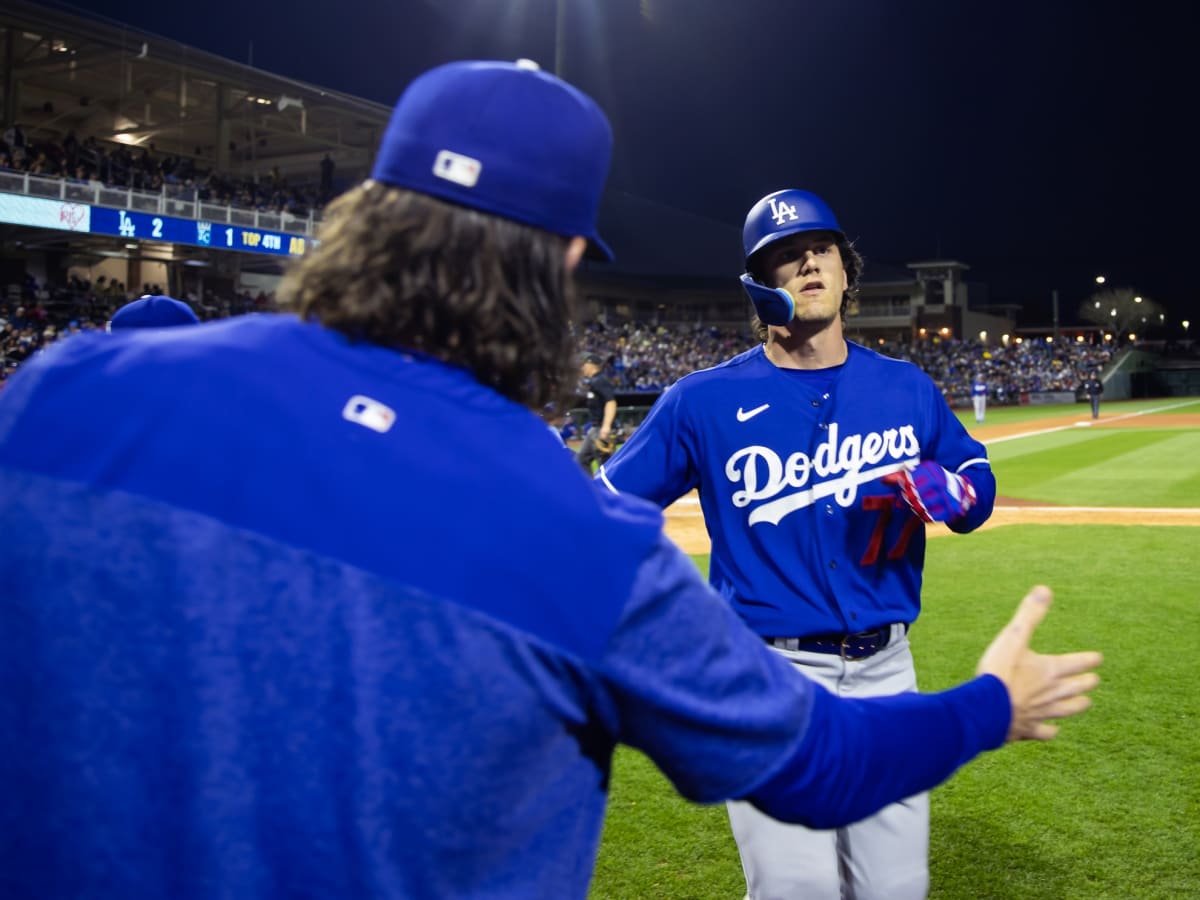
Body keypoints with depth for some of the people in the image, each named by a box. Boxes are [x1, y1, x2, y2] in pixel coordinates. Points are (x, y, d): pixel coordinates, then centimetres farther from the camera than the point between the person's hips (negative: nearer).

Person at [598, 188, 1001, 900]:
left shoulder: (907, 387, 5)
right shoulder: (704, 400, -5)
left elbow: (978, 481, 15)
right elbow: (606, 510, -3)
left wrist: (943, 491, -8)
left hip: (884, 670, 4)